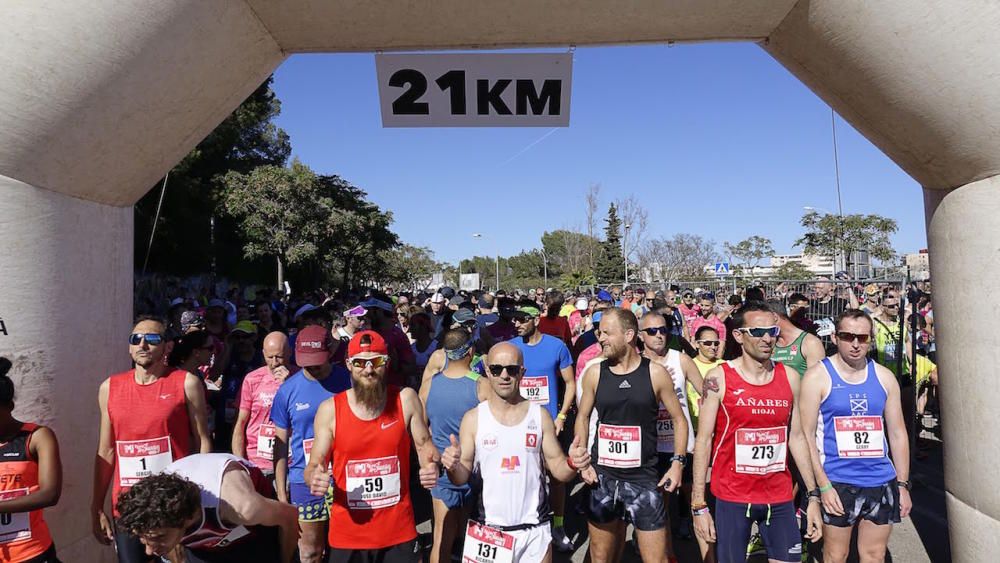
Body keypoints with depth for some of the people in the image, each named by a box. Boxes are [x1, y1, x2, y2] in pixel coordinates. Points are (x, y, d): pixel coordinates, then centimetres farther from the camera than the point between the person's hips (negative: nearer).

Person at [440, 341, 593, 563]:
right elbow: (462, 478, -2)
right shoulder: (473, 418, -5)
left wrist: (573, 464, -20)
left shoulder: (540, 415, -3)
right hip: (486, 531, 0)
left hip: (534, 530, 1)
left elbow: (558, 469, 1)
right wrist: (453, 467, -24)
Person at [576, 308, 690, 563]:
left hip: (643, 478, -2)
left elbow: (679, 419, 4)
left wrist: (678, 462, -5)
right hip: (602, 477, 2)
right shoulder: (594, 373, -1)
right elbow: (583, 417, 11)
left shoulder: (655, 373, -6)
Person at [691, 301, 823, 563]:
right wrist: (699, 505, -11)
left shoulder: (789, 377, 3)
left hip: (780, 497, 3)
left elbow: (797, 437, 9)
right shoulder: (718, 378, -9)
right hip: (731, 497, -3)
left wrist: (813, 496, 6)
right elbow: (703, 441, -8)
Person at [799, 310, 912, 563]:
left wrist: (903, 484, 8)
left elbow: (898, 433, 11)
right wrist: (823, 485, -14)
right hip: (837, 482, -4)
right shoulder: (817, 376, -7)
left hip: (882, 482, 4)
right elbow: (807, 435, -9)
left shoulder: (885, 377, 6)